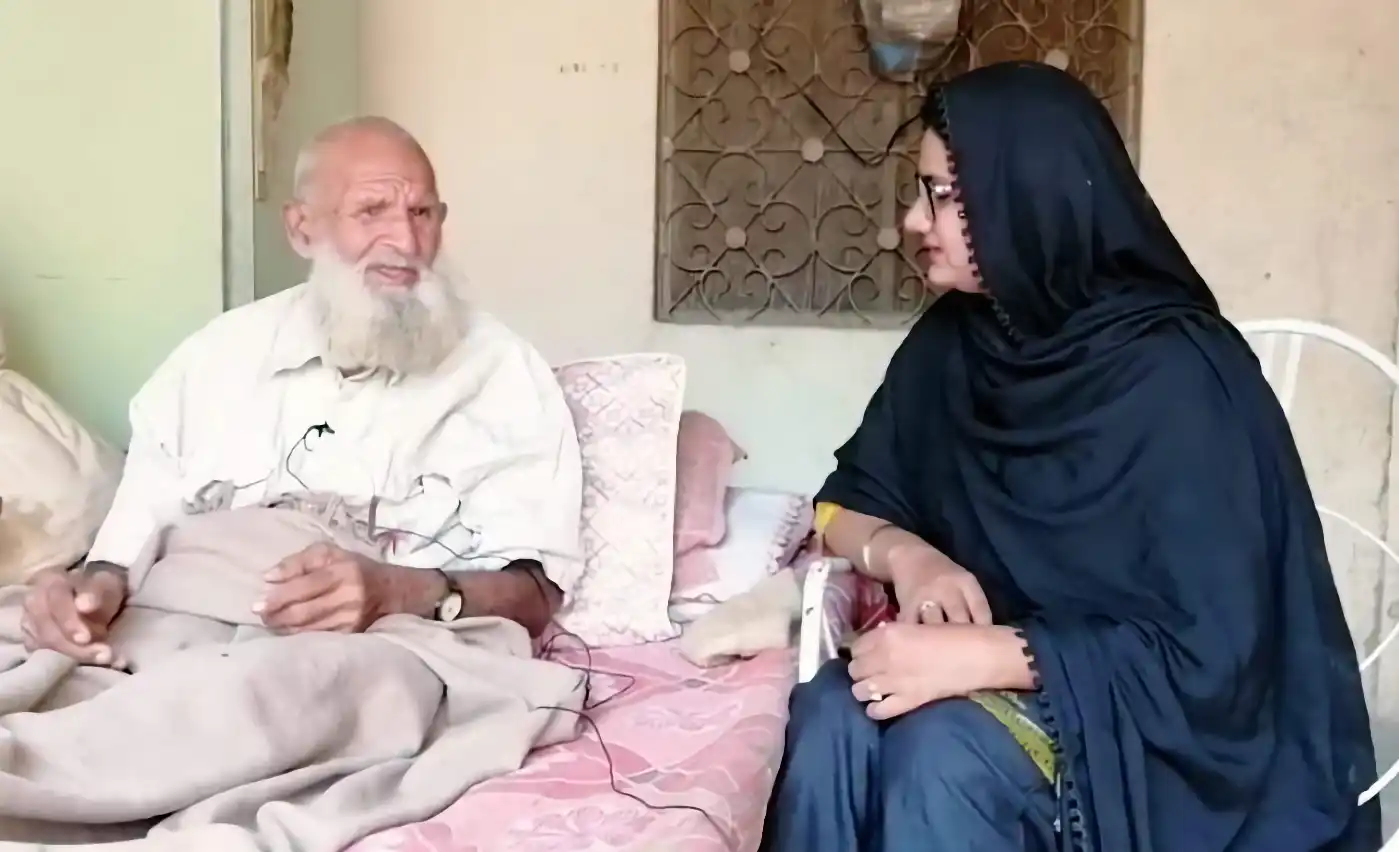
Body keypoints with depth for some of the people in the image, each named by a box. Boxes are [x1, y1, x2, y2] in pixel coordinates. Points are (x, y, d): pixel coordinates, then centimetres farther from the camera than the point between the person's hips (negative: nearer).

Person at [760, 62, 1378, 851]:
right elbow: (845, 502, 7)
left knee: (941, 750, -32)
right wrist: (905, 553, -16)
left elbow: (1207, 654, -21)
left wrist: (984, 657, -29)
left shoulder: (1175, 376, -19)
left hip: (1172, 726, -4)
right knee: (834, 711, -25)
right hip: (999, 675, 5)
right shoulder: (954, 341, -1)